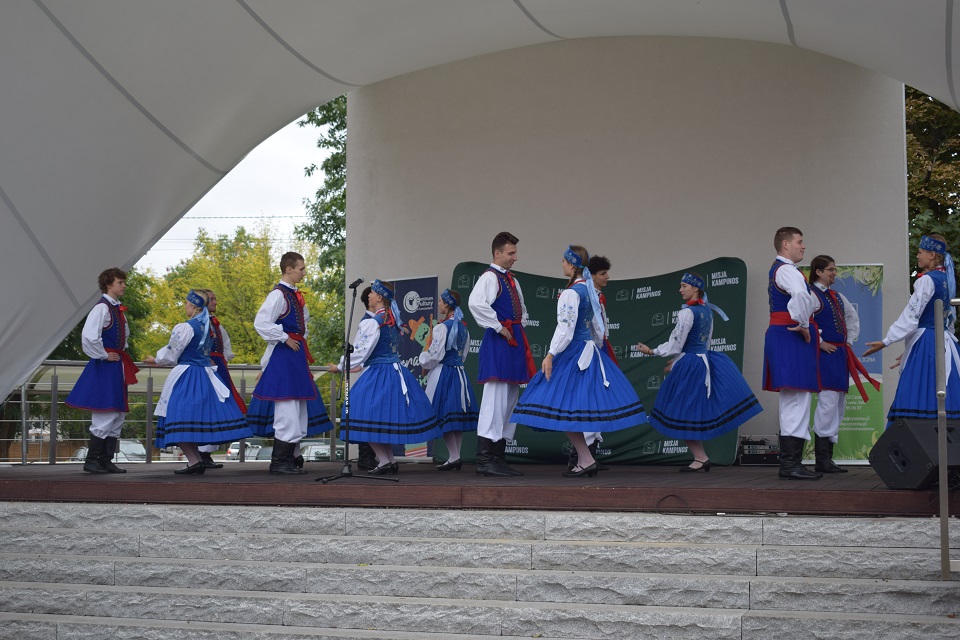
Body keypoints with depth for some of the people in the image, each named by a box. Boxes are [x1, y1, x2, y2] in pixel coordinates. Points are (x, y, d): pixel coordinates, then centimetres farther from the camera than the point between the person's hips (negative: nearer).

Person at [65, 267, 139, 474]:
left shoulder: (118, 309, 13)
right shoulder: (102, 308, -15)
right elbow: (89, 336, -27)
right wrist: (104, 356, -16)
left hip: (117, 367, 10)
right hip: (104, 368, -10)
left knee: (117, 416, 10)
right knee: (106, 416, -9)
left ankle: (106, 460, 15)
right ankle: (91, 460, -1)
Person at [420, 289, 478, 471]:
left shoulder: (442, 327, -14)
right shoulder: (463, 327, 10)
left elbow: (435, 355, -13)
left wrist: (423, 360, 5)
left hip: (442, 373, -8)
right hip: (459, 372, 8)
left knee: (443, 416, -5)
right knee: (457, 414, 8)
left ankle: (454, 457, -10)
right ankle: (456, 457, 10)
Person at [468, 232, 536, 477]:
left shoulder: (512, 281, 19)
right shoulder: (489, 277, -9)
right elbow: (476, 303, -28)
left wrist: (519, 327, 13)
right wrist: (499, 328, -20)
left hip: (514, 341, 10)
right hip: (497, 343, -10)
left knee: (510, 400, 11)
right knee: (495, 398, -13)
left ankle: (499, 458, 15)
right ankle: (485, 460, -13)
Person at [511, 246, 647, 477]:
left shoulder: (571, 293, -14)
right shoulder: (591, 291, 12)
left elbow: (565, 328, -20)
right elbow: (598, 326, 18)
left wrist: (550, 355, -19)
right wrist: (596, 347, 28)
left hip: (572, 353, -9)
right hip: (590, 351, 9)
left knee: (563, 408, -8)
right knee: (584, 405, 11)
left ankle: (586, 460, -11)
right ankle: (584, 460, 11)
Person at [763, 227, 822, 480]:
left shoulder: (777, 270, 22)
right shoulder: (787, 270, -12)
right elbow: (801, 295, -32)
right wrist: (804, 325, -20)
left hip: (781, 336, 11)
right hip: (791, 338, -11)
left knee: (790, 401, 13)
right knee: (796, 399, -13)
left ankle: (788, 463, 16)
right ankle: (791, 464, -15)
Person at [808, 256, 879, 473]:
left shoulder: (837, 296, 19)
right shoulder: (810, 294, -7)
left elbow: (853, 317, 33)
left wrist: (850, 341, 19)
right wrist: (820, 343, -16)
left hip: (841, 353, 9)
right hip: (824, 354, -9)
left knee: (839, 404, 9)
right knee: (828, 400, -15)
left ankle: (827, 456, 14)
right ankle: (822, 459, -12)